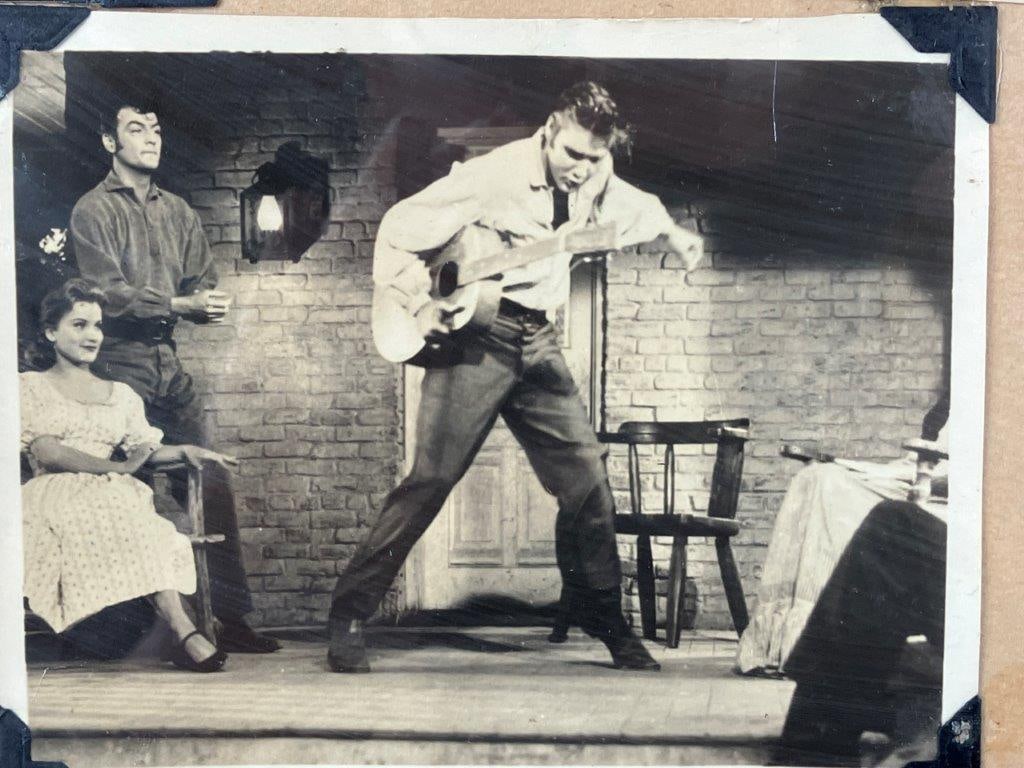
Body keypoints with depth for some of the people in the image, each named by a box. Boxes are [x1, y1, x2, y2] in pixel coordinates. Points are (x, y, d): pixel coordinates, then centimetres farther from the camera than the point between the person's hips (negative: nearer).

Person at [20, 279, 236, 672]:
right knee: (114, 501, -38)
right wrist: (118, 469, -11)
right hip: (55, 494, -3)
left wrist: (185, 451, -7)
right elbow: (47, 453, -4)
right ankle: (183, 632, -49)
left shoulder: (121, 395, 27)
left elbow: (146, 452, 15)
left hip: (113, 496, 3)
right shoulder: (30, 386, 13)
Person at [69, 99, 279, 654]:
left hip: (170, 364, 6)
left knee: (211, 484, 0)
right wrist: (180, 304, -21)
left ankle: (229, 615, 4)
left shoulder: (178, 212, 19)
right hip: (120, 365, -6)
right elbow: (109, 293, -12)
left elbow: (201, 281, 14)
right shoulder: (93, 211, 0)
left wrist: (208, 305, -10)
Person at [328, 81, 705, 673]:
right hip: (476, 336, -6)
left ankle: (609, 624, 17)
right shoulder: (492, 176, -16)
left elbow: (641, 211, 25)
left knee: (587, 479, 2)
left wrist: (674, 235, 4)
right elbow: (398, 230, -10)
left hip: (537, 341, 6)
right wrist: (421, 304, -18)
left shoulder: (594, 181, 2)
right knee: (432, 478, -10)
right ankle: (350, 614, -1)